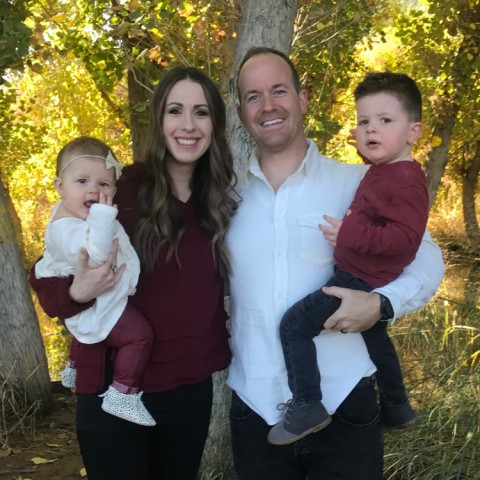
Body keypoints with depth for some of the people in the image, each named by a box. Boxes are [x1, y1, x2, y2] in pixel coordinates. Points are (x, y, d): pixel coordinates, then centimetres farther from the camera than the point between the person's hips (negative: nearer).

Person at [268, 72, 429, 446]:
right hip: (365, 278, 11)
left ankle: (308, 407, -5)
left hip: (361, 282, -11)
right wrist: (351, 230, 6)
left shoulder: (406, 180, -21)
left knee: (294, 324, -13)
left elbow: (405, 238, -29)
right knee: (375, 339, 28)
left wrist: (350, 236, -29)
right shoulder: (382, 172, 8)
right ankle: (396, 409, 47)